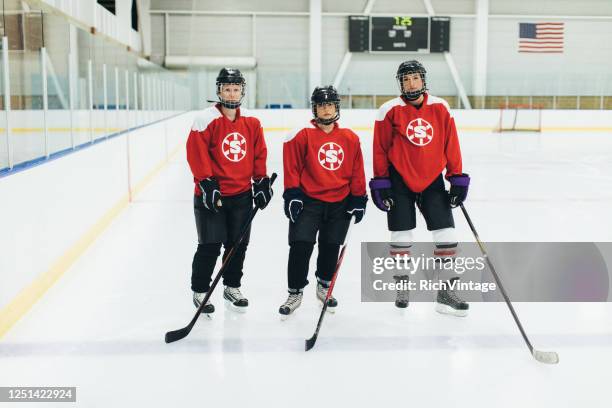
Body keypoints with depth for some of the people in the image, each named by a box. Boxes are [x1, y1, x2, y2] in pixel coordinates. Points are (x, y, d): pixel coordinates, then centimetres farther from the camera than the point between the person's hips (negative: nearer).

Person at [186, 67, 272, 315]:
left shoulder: (252, 123, 7)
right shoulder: (206, 120, -9)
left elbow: (259, 155, 13)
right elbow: (197, 153, -13)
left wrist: (261, 183, 9)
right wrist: (207, 183, -17)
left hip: (242, 195, 5)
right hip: (211, 195, -5)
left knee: (238, 244, 13)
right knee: (210, 246, -2)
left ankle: (232, 287, 30)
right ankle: (200, 291, 15)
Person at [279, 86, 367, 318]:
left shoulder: (350, 138, 5)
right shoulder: (303, 136, -5)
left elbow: (356, 171, 9)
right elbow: (292, 166, -4)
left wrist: (358, 198, 7)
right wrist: (292, 193, -8)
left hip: (340, 203, 3)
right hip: (308, 201, -3)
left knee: (331, 248, 12)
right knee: (300, 246, -9)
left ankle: (324, 286, 35)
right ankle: (295, 293, 7)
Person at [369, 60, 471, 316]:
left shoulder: (440, 108, 1)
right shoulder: (390, 110, -6)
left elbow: (451, 145, 4)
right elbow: (380, 149, -3)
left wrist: (457, 178, 1)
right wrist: (380, 182, -4)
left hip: (432, 180, 2)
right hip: (400, 181, -2)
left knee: (446, 235, -1)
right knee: (401, 236, 4)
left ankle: (446, 291, 10)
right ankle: (401, 287, 22)